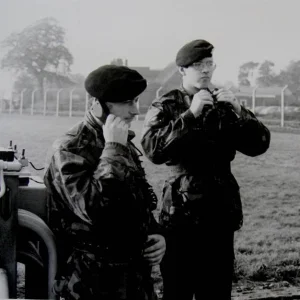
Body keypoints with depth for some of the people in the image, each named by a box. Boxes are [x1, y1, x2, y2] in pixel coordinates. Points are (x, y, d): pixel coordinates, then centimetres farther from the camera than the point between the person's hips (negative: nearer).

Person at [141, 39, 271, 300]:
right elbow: (153, 149, -19)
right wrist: (191, 114, -25)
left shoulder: (225, 104, 9)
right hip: (181, 213, -3)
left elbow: (260, 144, 1)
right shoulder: (166, 106, -2)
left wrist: (239, 111, -14)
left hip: (221, 212, 4)